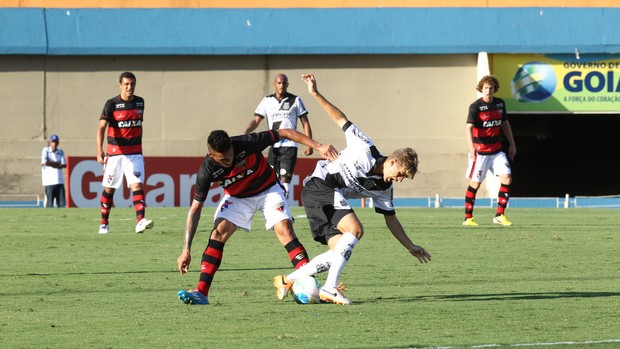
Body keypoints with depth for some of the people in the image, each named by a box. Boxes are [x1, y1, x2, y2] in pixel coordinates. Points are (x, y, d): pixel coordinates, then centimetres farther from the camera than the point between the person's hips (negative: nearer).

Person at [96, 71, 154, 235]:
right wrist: (99, 149, -30)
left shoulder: (140, 102, 7)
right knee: (109, 189, 6)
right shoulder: (112, 104, -8)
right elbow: (101, 127, -17)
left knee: (137, 185, -14)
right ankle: (104, 223, 20)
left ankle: (140, 221, -25)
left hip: (134, 153, 2)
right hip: (114, 152, -2)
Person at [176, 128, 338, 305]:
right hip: (236, 197, 1)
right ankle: (201, 293, -19)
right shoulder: (207, 170, -26)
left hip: (268, 189, -1)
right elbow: (195, 209, -20)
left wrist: (318, 146, -26)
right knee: (218, 233, -19)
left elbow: (284, 133, -22)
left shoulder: (247, 143, -32)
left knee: (285, 230, -21)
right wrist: (186, 250, -25)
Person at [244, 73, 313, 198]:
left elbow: (305, 123, 5)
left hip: (289, 146, -3)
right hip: (273, 146, 3)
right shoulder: (267, 101, 10)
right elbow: (256, 120, 5)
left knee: (285, 179, -13)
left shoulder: (295, 100, 4)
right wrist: (245, 133, -14)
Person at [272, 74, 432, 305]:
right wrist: (316, 95, -7)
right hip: (320, 185, -8)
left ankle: (287, 281, 5)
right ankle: (330, 288, -25)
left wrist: (411, 247, 13)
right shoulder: (366, 150, -10)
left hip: (332, 196, 8)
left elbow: (390, 219, 15)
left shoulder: (384, 187, 7)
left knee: (339, 252, -5)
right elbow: (342, 120, -3)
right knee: (355, 229, -23)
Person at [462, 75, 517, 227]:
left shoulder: (500, 104, 6)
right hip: (480, 150, -5)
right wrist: (471, 148, -38)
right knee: (475, 184, -1)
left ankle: (500, 215, 1)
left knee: (507, 178, -6)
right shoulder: (475, 106, -12)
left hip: (497, 150, 5)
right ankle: (468, 218, 10)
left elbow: (505, 124, 20)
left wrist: (512, 144, 20)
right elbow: (468, 127, -24)